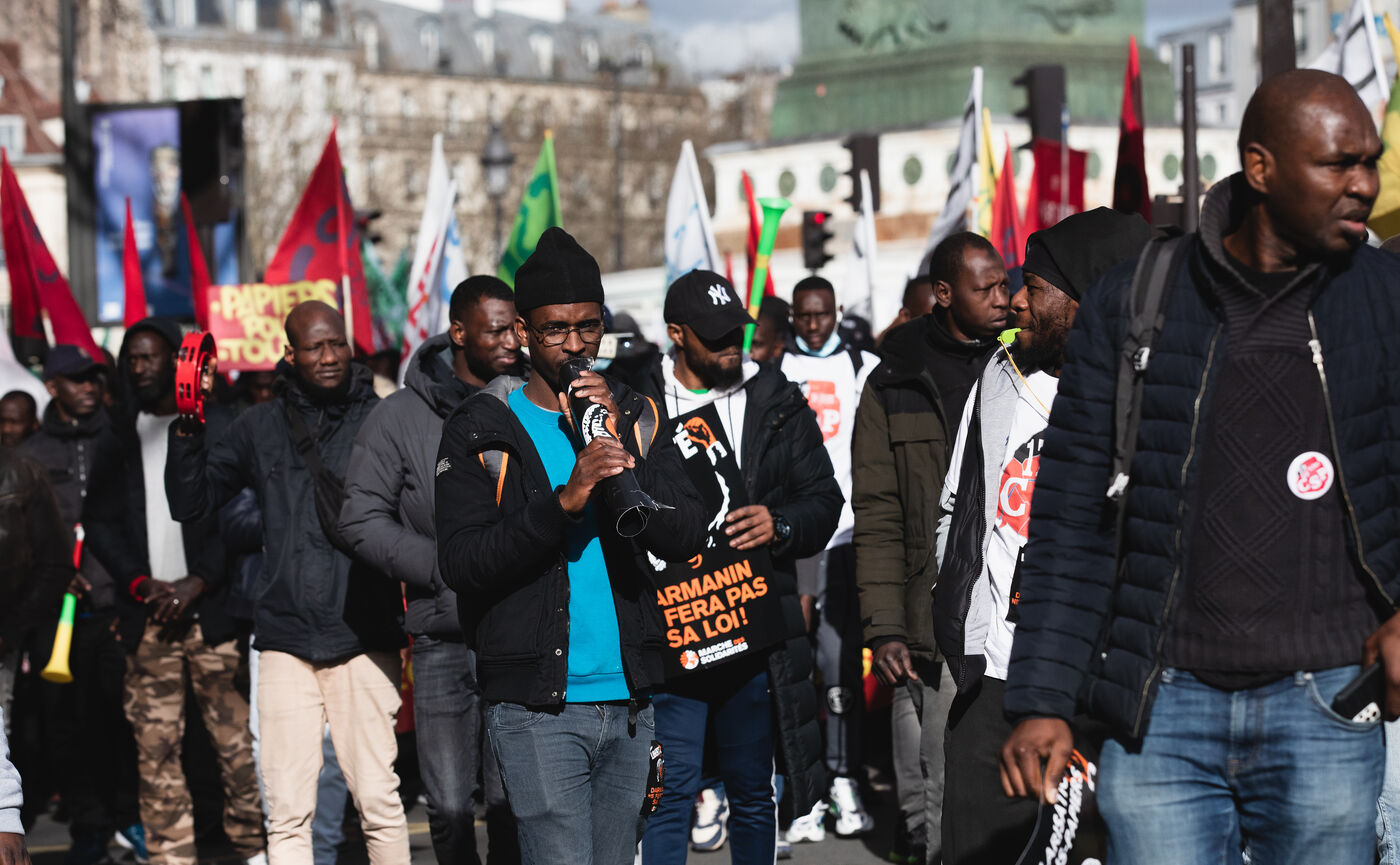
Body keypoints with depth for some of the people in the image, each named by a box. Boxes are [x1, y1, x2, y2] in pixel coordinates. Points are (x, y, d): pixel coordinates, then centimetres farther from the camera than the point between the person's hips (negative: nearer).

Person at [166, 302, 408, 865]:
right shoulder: (260, 428, 10)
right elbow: (190, 504, 11)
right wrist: (188, 428, -2)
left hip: (363, 642, -2)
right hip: (285, 641, 2)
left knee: (379, 802, -1)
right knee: (287, 811, 1)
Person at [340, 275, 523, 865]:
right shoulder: (401, 417, 2)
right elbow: (362, 518, 0)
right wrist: (446, 565, -10)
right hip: (443, 641, 0)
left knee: (514, 805, -1)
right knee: (450, 805, 1)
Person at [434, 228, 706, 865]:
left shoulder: (637, 419, 11)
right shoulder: (481, 431, -1)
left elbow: (684, 537, 0)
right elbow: (460, 564, -11)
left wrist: (622, 454, -13)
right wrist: (561, 502, -22)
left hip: (627, 702, 5)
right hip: (537, 710, -4)